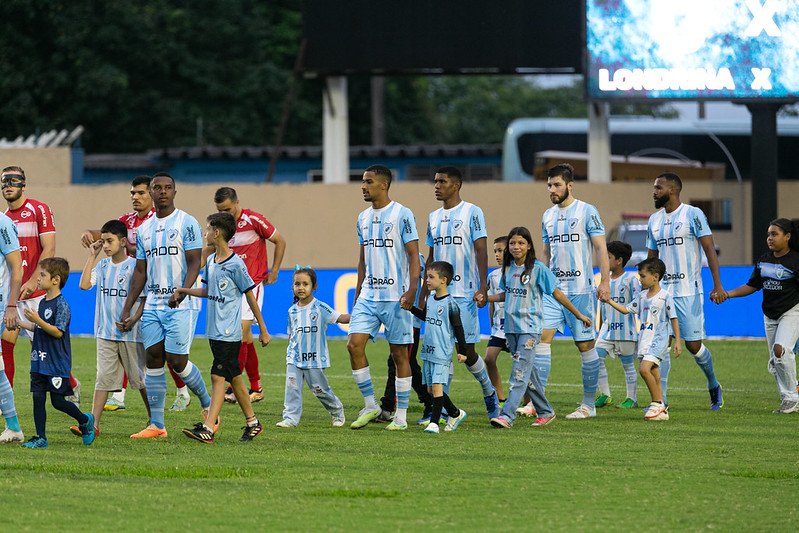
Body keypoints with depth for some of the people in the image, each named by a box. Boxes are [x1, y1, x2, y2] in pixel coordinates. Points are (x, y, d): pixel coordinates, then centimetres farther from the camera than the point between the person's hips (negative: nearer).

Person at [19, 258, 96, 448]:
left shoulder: (61, 304, -15)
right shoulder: (43, 303, 11)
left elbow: (58, 332, -21)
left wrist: (38, 320, -29)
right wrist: (18, 323, 18)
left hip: (57, 364, -8)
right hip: (39, 361, 8)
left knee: (58, 401, -2)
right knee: (38, 398, 3)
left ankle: (85, 420, 22)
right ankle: (40, 438, 7)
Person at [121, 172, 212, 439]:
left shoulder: (186, 223, -4)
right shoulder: (144, 229, 15)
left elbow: (194, 262, -9)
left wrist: (182, 292, -26)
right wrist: (127, 309, 13)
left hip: (178, 306, -6)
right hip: (152, 305, 6)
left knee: (177, 361, -9)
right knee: (153, 359, 1)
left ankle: (208, 405, 15)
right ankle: (156, 425, 3)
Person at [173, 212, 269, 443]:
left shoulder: (235, 264, -13)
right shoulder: (210, 261, 10)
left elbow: (250, 296, -7)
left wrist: (263, 329, -2)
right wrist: (183, 291, 7)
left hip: (229, 332, -8)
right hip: (214, 330, 8)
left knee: (218, 376, -13)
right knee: (234, 377, 14)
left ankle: (208, 429, -19)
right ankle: (252, 422, 24)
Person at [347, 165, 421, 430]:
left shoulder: (402, 215, -7)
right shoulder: (364, 218, 13)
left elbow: (413, 255, -9)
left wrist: (412, 291, -19)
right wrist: (357, 294, 17)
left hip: (395, 296, -6)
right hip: (368, 296, 6)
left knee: (399, 353, 0)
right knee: (354, 344, -7)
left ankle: (401, 416, 6)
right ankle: (370, 405, 4)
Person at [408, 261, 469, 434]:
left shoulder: (450, 304, -12)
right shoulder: (430, 298, 9)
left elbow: (458, 328, -7)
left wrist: (462, 351, -5)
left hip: (442, 353, -8)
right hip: (428, 352, 8)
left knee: (437, 386, -13)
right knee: (431, 388, 10)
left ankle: (434, 422, -11)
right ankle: (455, 414, 27)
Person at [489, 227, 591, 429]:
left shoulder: (537, 268, -6)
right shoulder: (508, 268, 9)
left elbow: (556, 293, 0)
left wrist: (578, 314, 4)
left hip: (529, 327, -6)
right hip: (511, 327, 6)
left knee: (520, 371, -14)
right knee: (527, 371, 11)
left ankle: (507, 415, -24)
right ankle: (545, 411, 23)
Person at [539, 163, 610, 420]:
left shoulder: (587, 212, -4)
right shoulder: (548, 216, 14)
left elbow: (600, 248, -6)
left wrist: (605, 281, -13)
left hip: (580, 289, -5)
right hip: (552, 290, 5)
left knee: (585, 345, 1)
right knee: (541, 338, -8)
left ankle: (589, 404, 11)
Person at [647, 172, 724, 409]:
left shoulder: (693, 214, -6)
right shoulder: (654, 220, 12)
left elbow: (710, 249, -8)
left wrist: (717, 285, -15)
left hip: (689, 292, -5)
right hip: (662, 291, 5)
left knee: (693, 345, -2)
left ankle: (713, 385, 23)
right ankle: (660, 400, -1)